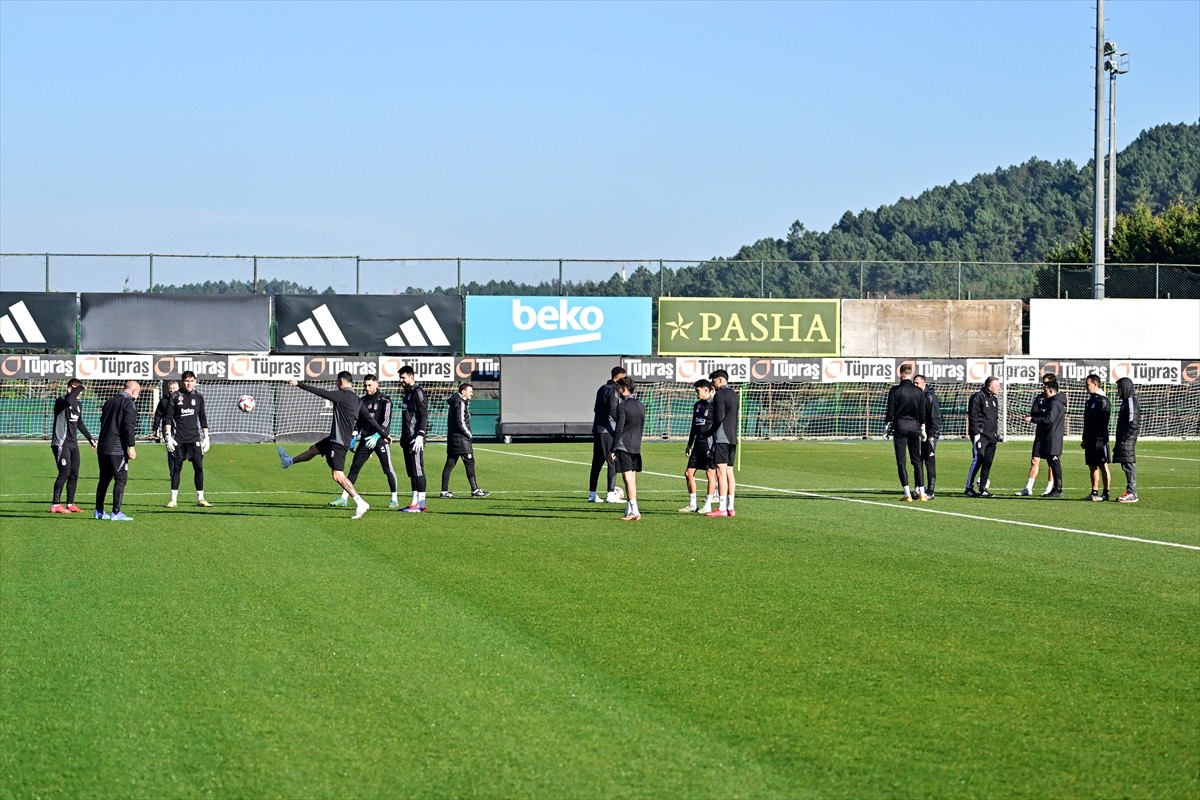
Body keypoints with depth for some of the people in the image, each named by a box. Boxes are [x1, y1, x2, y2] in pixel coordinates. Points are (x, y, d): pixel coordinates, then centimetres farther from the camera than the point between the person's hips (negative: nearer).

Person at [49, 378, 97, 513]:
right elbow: (69, 401, -35)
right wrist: (79, 388, -22)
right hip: (61, 444, -8)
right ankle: (55, 505, -7)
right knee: (64, 473, -12)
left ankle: (70, 504, 14)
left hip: (73, 444, 8)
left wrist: (90, 438, 24)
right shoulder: (61, 402, -10)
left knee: (74, 474, 7)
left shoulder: (77, 405, 15)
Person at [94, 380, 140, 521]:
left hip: (102, 447, 8)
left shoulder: (109, 402, 18)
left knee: (104, 479, 15)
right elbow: (129, 426, -16)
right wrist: (131, 446, -17)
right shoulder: (129, 404, -7)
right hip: (118, 449, -8)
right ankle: (116, 513, -10)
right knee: (120, 479, -5)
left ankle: (99, 511, 17)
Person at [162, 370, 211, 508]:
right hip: (178, 439, -2)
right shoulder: (175, 397, 1)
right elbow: (168, 418, 0)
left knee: (199, 467, -1)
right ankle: (173, 499, 5)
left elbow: (203, 418, 16)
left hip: (194, 439, 2)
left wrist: (206, 437, 10)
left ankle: (200, 498, 5)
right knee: (176, 468, 0)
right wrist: (168, 436, -8)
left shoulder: (198, 397, 10)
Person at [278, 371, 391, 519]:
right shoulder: (357, 400, 8)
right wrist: (383, 434, 10)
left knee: (338, 475, -12)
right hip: (335, 438, 10)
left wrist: (299, 384, -8)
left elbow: (320, 392, -17)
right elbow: (370, 419, 7)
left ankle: (360, 503, -16)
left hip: (339, 442, -10)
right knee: (314, 449, 30)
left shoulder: (342, 395, -16)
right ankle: (289, 461, 56)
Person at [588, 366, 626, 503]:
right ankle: (611, 494, -9)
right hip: (608, 431, -9)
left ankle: (592, 494, 12)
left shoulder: (602, 389, 17)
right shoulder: (613, 391, -11)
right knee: (613, 462, -6)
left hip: (597, 430, 9)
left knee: (597, 462, 11)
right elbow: (613, 410, -23)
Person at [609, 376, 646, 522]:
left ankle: (634, 512, -12)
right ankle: (630, 510, 14)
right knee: (632, 479, 11)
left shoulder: (622, 406, -12)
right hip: (636, 447, 8)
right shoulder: (640, 405, 11)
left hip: (624, 447, -8)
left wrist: (613, 450, -11)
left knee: (628, 478, -8)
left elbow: (618, 430, -14)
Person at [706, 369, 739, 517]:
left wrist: (712, 428, 3)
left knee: (721, 472, -10)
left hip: (721, 438, -9)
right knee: (729, 472, 10)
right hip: (733, 438, 9)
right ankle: (730, 507, 9)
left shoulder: (720, 395, -9)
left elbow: (719, 417, -16)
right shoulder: (734, 395, 18)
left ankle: (722, 508, -14)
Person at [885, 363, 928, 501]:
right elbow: (922, 413, 7)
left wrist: (888, 427, 4)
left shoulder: (895, 390, -7)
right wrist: (922, 429, 16)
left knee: (901, 461, 0)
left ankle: (907, 493, -6)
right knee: (917, 460, 9)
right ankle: (921, 492, 5)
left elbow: (890, 412, -6)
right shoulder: (919, 392, 2)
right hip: (914, 427, 3)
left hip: (899, 427, -3)